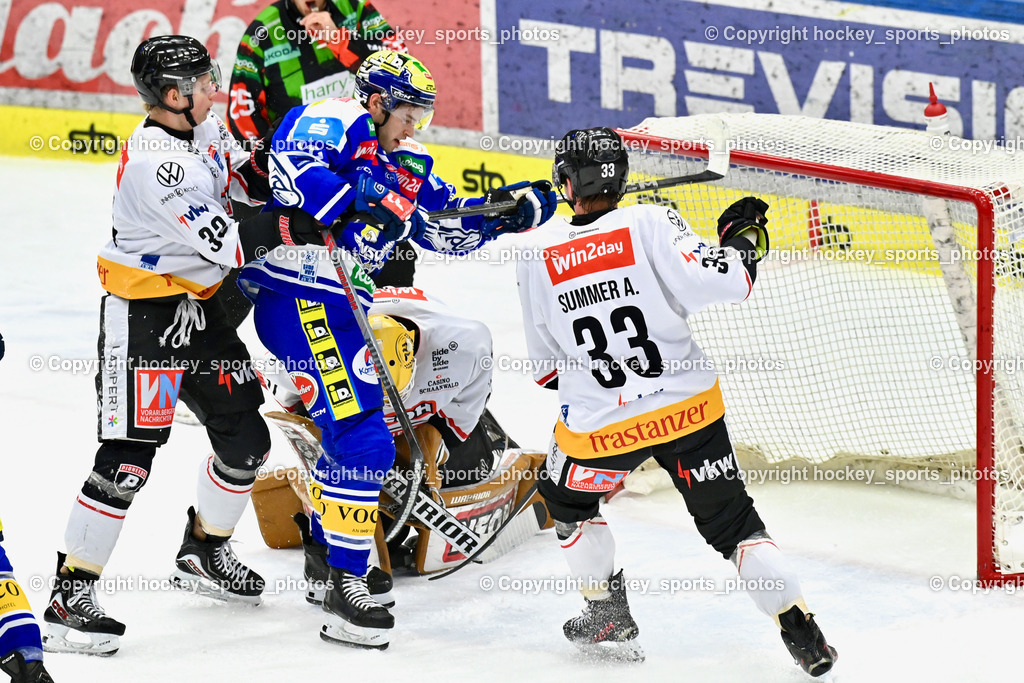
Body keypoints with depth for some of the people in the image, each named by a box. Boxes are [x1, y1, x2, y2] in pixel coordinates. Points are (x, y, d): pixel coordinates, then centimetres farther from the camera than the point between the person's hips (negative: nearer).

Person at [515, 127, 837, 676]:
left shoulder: (539, 252, 0)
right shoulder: (649, 224, -9)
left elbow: (545, 365, 9)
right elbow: (721, 282, -19)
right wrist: (740, 239, 1)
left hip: (599, 426, 0)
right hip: (688, 408, 0)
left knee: (566, 501, 29)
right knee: (731, 521, 11)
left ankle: (610, 619, 29)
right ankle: (802, 634, 3)